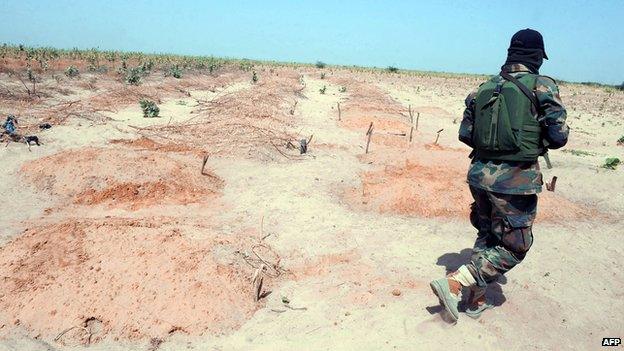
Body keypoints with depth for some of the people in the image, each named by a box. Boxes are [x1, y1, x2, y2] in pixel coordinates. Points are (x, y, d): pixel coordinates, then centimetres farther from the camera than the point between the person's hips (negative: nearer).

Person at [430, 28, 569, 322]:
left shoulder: (484, 88, 8)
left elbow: (465, 134, 7)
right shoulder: (542, 86, -6)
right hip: (515, 180, -6)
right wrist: (537, 140, 13)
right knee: (513, 247, 8)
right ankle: (453, 282, -5)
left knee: (487, 236, 22)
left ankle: (477, 300, 27)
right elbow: (558, 136, -8)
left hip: (480, 173, 6)